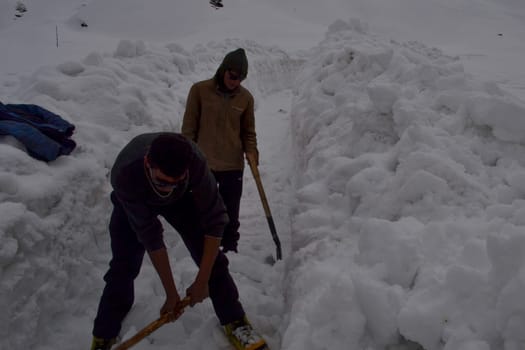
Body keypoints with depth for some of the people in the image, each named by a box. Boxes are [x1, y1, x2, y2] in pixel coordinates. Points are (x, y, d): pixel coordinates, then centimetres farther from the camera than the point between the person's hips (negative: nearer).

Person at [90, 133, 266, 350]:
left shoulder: (194, 161, -41)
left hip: (180, 198, 1)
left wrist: (202, 281, -28)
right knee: (123, 266, -10)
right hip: (133, 202, -1)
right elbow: (150, 237, -36)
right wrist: (171, 293, -29)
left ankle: (234, 321, 11)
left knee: (211, 255, -7)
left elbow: (215, 220, -32)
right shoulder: (125, 174, -43)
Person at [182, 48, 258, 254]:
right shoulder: (200, 90, -7)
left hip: (233, 166, 1)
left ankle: (230, 250, 24)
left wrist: (251, 151, -9)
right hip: (203, 165, -1)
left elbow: (248, 131, 8)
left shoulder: (246, 97, -1)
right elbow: (189, 127, -3)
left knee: (231, 215, 10)